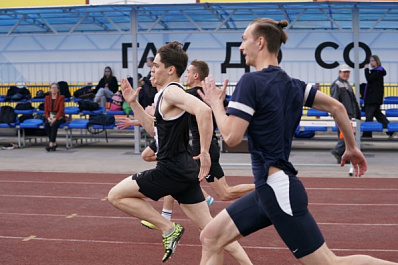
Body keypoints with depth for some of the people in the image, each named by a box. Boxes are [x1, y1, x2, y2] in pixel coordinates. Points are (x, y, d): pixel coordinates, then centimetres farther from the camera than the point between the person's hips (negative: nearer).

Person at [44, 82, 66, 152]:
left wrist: (54, 119, -24)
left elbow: (61, 110, -12)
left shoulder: (61, 97, -3)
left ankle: (51, 143, -34)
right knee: (46, 124, -30)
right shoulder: (47, 98, 9)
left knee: (54, 124, -35)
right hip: (50, 117, 3)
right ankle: (54, 143, -25)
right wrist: (48, 118, -15)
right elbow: (46, 110, 5)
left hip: (59, 117, -3)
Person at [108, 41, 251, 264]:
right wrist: (133, 103, 20)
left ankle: (169, 229, 0)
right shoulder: (166, 95, 16)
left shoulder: (171, 92, -15)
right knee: (209, 227, 11)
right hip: (184, 170, 10)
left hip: (171, 169, -10)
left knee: (116, 195, 2)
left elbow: (204, 111, -33)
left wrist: (205, 152, -31)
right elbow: (154, 129, 26)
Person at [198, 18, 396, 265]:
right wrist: (352, 147, 21)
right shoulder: (292, 84, 9)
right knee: (210, 238, 10)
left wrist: (216, 104, -1)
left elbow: (231, 137, -18)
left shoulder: (251, 81, -14)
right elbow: (337, 107, 11)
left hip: (277, 189, -9)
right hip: (269, 189, 9)